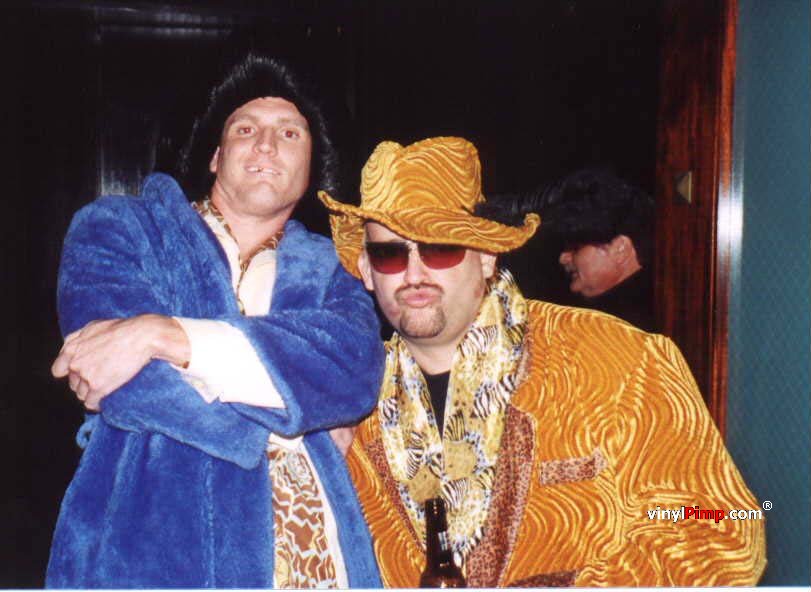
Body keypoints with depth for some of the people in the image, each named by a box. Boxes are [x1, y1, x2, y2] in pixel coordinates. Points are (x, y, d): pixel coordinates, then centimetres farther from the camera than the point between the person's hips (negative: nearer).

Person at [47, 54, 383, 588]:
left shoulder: (329, 270, 12)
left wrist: (162, 335, -19)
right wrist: (305, 402, -8)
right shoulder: (116, 226, 6)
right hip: (151, 547, -2)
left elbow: (356, 366, -10)